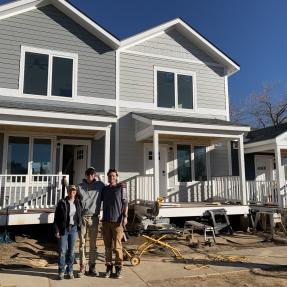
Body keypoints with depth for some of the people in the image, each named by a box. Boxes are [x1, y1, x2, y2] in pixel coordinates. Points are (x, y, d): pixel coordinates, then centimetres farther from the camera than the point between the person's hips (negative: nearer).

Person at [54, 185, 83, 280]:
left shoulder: (78, 203, 3)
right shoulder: (62, 203, -6)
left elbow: (80, 216, 10)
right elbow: (56, 218, -4)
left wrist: (79, 227, 3)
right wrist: (56, 230, -8)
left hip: (73, 229, 3)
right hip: (63, 229, -2)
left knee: (71, 251, 9)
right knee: (62, 251, 2)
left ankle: (70, 271, 22)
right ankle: (61, 271, 16)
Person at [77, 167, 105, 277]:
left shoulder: (100, 185, 2)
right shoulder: (80, 187, 3)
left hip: (94, 218, 0)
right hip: (82, 217, 0)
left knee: (93, 244, 8)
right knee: (82, 243, 5)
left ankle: (92, 267, 20)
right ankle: (82, 267, 15)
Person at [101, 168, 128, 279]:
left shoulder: (121, 188, 2)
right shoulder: (104, 189, 12)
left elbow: (125, 203, -1)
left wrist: (125, 216, -9)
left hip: (117, 220, -4)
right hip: (106, 220, 4)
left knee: (117, 246, -1)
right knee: (107, 246, 8)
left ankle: (118, 267, 11)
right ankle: (109, 267, 19)